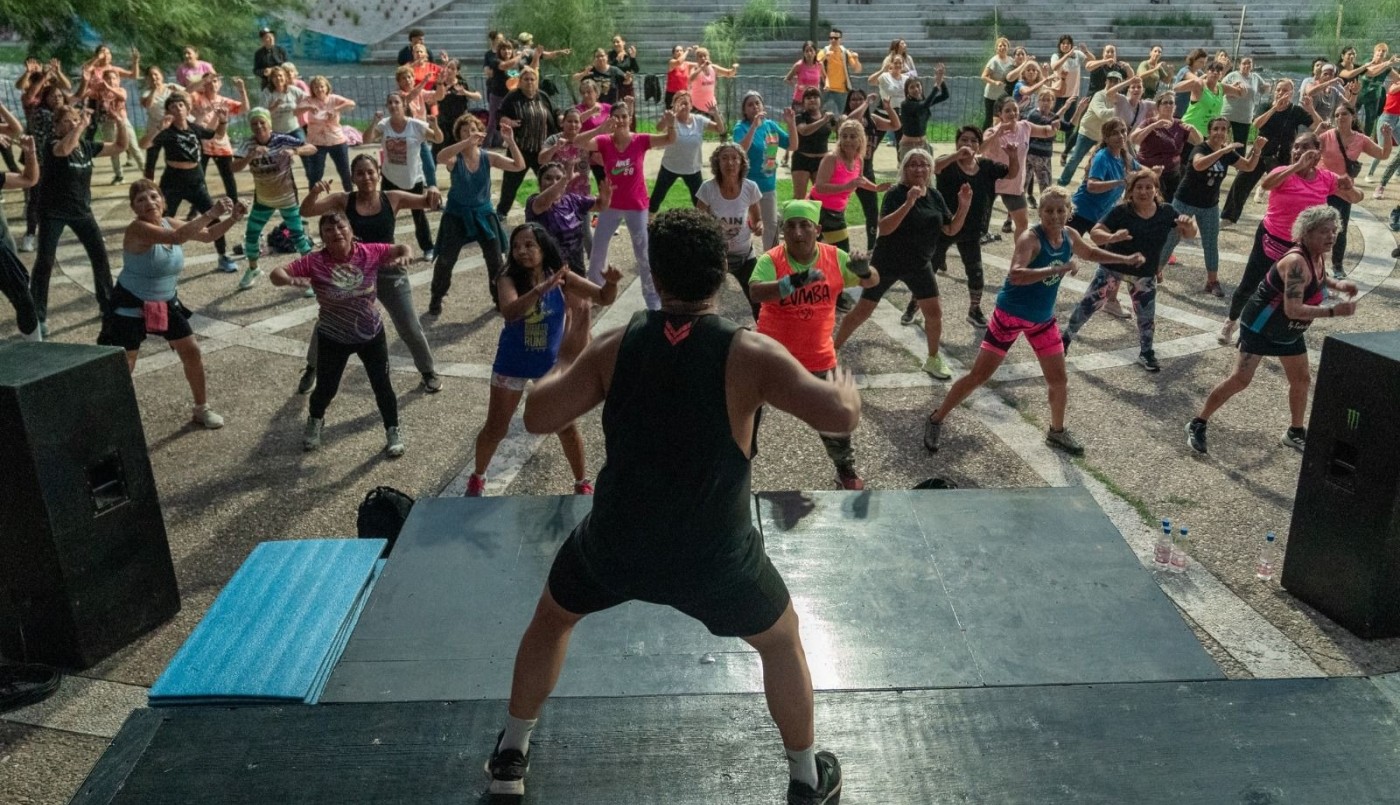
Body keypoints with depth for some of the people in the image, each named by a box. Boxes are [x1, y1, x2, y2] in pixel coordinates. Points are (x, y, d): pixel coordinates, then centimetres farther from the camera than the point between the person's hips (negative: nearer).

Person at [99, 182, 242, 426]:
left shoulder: (169, 223, -3)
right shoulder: (137, 229, -25)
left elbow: (207, 235, 10)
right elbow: (177, 237, -42)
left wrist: (231, 219, -7)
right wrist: (211, 213, -44)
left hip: (166, 302, 7)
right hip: (131, 306, -7)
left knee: (192, 352, 10)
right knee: (122, 367, -4)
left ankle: (201, 409, 25)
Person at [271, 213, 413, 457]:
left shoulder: (370, 253, -15)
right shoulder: (315, 262, -19)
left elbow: (402, 248, -2)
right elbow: (276, 274, -19)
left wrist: (403, 255, -26)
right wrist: (291, 280, -42)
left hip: (372, 334, 1)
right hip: (333, 339, 0)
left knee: (382, 385, 7)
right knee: (326, 389, 12)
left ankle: (393, 432, 30)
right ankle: (315, 422, 46)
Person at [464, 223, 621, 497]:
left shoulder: (560, 276, -15)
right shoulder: (508, 279, -20)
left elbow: (603, 298, -14)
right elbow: (509, 313, -40)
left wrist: (611, 283, -36)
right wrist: (539, 290, -54)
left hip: (551, 364, 1)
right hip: (512, 364, -1)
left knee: (566, 427, 9)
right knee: (495, 429, 11)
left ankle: (583, 484, 28)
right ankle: (477, 479, 36)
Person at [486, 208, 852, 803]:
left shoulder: (618, 345, -10)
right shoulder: (748, 353, -18)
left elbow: (537, 417, -6)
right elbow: (840, 415, -25)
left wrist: (567, 365, 13)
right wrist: (844, 383, -2)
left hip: (614, 545, 2)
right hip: (714, 558, -2)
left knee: (550, 620, 32)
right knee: (782, 643, 26)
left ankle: (510, 756, 44)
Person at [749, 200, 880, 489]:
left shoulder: (834, 257, -9)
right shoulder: (771, 260, -19)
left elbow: (872, 282, -2)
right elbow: (755, 292, -36)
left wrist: (864, 270, -26)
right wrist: (793, 282, -50)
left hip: (818, 357, 2)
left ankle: (846, 469, 34)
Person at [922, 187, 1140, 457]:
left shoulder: (1069, 236, -2)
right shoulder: (1030, 238, -25)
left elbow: (1091, 252, 22)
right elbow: (1015, 275, -42)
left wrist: (1125, 259, 17)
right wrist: (1058, 269, -44)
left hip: (1043, 319, 7)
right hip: (1010, 315, -6)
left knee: (1059, 380, 11)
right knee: (978, 376, -3)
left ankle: (1057, 432, 35)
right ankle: (936, 420, 12)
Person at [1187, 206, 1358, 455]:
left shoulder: (1318, 257, -2)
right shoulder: (1296, 262, -30)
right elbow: (1293, 309, -36)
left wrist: (1336, 284, 4)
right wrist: (1334, 310, -36)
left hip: (1290, 332, 9)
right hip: (1261, 327, -9)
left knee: (1301, 380, 14)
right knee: (1241, 379, -13)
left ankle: (1295, 432, 32)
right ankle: (1198, 424, -2)